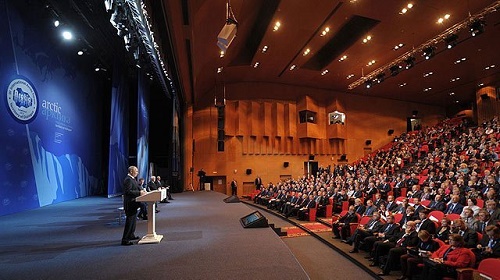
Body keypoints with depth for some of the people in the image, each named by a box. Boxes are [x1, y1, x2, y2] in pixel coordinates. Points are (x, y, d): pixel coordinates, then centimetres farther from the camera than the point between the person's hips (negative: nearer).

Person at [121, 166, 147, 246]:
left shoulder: (132, 179, 14)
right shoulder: (128, 179, -19)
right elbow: (128, 191, -26)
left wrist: (141, 191, 4)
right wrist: (139, 193, -24)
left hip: (133, 203, 11)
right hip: (130, 204, -11)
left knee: (133, 220, 20)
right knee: (130, 221, -6)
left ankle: (131, 235, 33)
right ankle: (125, 240, 1)